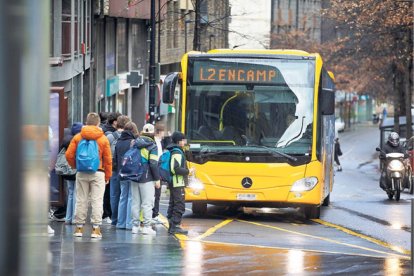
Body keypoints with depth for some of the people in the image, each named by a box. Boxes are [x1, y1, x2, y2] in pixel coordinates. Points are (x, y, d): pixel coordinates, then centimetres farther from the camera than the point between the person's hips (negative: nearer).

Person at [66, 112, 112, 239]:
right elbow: (108, 159, -2)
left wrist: (75, 166, 15)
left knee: (81, 200, 9)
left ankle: (79, 228, 12)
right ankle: (96, 228, -1)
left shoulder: (78, 137, 0)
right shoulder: (103, 139, -3)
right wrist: (108, 176, 6)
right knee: (97, 201, 1)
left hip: (81, 173, 2)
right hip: (98, 173, -2)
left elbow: (69, 155, -2)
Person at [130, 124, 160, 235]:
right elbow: (153, 164, -15)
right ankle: (146, 227, -5)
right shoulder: (152, 146, -10)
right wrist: (157, 179, -8)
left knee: (135, 203, 10)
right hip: (147, 179, -6)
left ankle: (135, 226, 12)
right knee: (147, 203, -2)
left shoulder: (135, 144, 8)